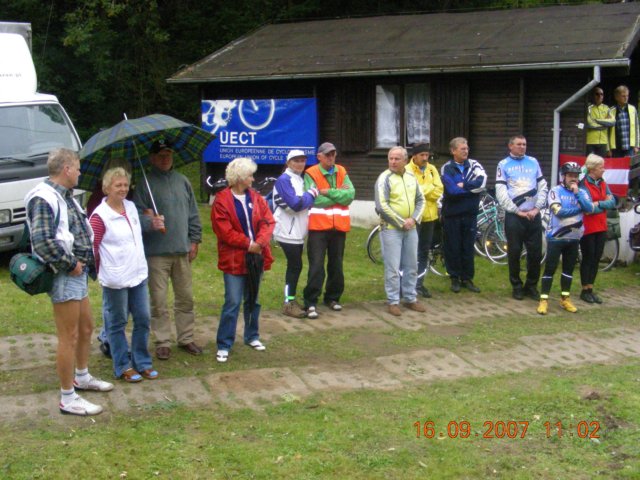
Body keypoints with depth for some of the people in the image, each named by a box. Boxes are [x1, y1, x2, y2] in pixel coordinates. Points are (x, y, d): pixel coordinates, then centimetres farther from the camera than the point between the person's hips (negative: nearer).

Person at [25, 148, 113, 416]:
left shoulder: (65, 196, 13)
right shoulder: (44, 199, -19)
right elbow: (41, 241, -28)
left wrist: (85, 263, 10)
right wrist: (70, 264, -19)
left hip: (78, 273, 10)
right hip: (64, 276, -10)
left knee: (86, 328, 23)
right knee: (69, 338, -3)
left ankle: (82, 377, 42)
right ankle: (68, 399, 7)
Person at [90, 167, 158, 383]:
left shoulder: (131, 207, 7)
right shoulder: (100, 216, -14)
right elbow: (91, 247, -10)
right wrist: (100, 271, -3)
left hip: (138, 275, 7)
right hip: (115, 280, -6)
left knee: (143, 319, 10)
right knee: (117, 324, 6)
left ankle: (142, 363, 23)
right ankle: (123, 367, 17)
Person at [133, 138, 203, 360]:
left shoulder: (182, 181, 11)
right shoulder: (145, 183, -4)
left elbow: (193, 213, 15)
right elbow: (137, 214, -11)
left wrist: (194, 240, 11)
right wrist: (150, 222, -30)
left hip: (182, 251, 4)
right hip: (156, 252, -4)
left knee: (185, 298, 12)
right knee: (158, 300, 1)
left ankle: (186, 338, 24)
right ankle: (162, 342, 12)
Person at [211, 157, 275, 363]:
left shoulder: (256, 197, 7)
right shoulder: (222, 200, -10)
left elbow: (268, 221, 1)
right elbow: (224, 230, -15)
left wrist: (260, 242, -15)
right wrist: (247, 244, -15)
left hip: (256, 257, 6)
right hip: (234, 259, -5)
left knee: (253, 300, 16)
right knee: (232, 302, -7)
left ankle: (252, 336, 31)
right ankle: (224, 345, 0)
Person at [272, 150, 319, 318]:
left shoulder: (300, 179, 17)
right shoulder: (284, 180, -13)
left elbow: (305, 202, 19)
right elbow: (295, 204, -23)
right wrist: (311, 194, -10)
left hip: (297, 232, 9)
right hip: (288, 232, -9)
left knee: (294, 266, 11)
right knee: (295, 266, -9)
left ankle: (291, 300, 19)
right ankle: (289, 303, -4)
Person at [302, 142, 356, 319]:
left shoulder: (342, 172, 8)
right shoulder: (311, 174, -5)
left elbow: (350, 195, -6)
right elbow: (314, 199, -18)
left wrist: (329, 192, -16)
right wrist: (339, 194, -10)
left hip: (339, 226, 5)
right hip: (318, 226, -5)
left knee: (336, 265, 13)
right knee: (316, 266, -7)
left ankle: (333, 298, 28)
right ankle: (310, 303, -4)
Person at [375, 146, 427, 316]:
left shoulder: (411, 177, 9)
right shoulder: (385, 178, -9)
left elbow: (420, 200, 12)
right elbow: (382, 206, -16)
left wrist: (414, 219, -6)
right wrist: (401, 223, -14)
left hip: (411, 229, 6)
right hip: (391, 229, -6)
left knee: (411, 266, 11)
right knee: (393, 268, -3)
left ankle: (410, 299, 22)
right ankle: (393, 301, 6)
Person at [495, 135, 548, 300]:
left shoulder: (533, 162, 12)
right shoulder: (504, 165, 3)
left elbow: (543, 187, 10)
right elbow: (501, 193, -4)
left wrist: (536, 208, -3)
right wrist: (517, 211, -10)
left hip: (534, 215, 3)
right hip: (513, 216, -2)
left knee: (536, 252, 2)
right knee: (514, 252, 1)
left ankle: (531, 285, 15)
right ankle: (517, 286, 13)